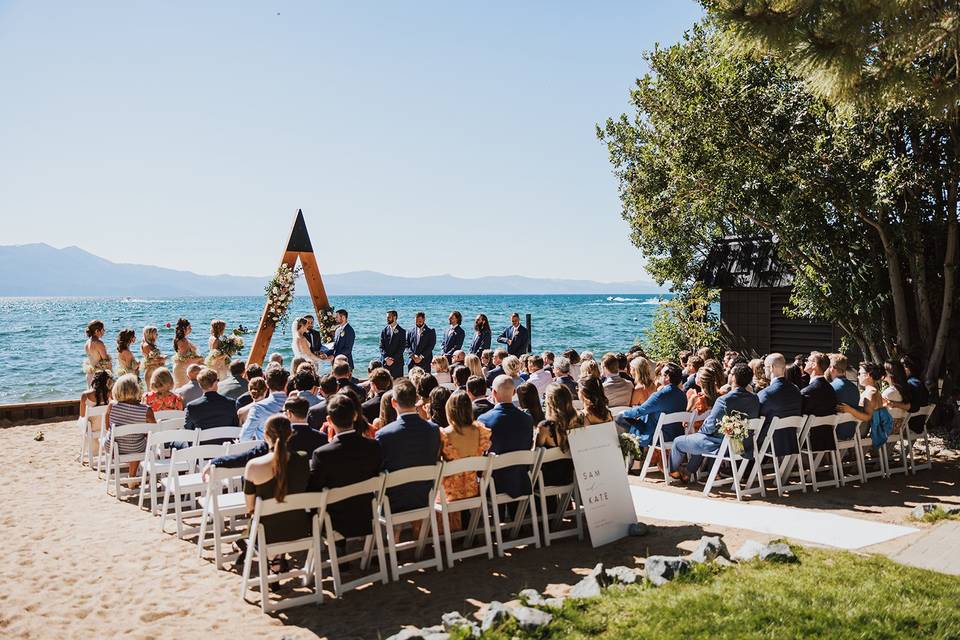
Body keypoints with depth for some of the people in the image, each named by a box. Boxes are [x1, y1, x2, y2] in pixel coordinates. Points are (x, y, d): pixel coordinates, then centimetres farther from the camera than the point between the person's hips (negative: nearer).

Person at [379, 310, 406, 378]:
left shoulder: (401, 331, 1)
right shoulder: (384, 330, 9)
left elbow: (402, 347, -4)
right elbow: (381, 346, 5)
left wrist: (393, 359, -12)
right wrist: (386, 358, -9)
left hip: (397, 362, -2)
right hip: (384, 362, 2)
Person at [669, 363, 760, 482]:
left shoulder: (724, 400, -26)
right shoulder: (755, 399, -6)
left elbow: (710, 426, -21)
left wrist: (700, 431, 3)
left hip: (721, 446, -7)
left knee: (678, 441, 15)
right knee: (696, 438, 33)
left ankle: (672, 470, 40)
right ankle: (688, 473, 41)